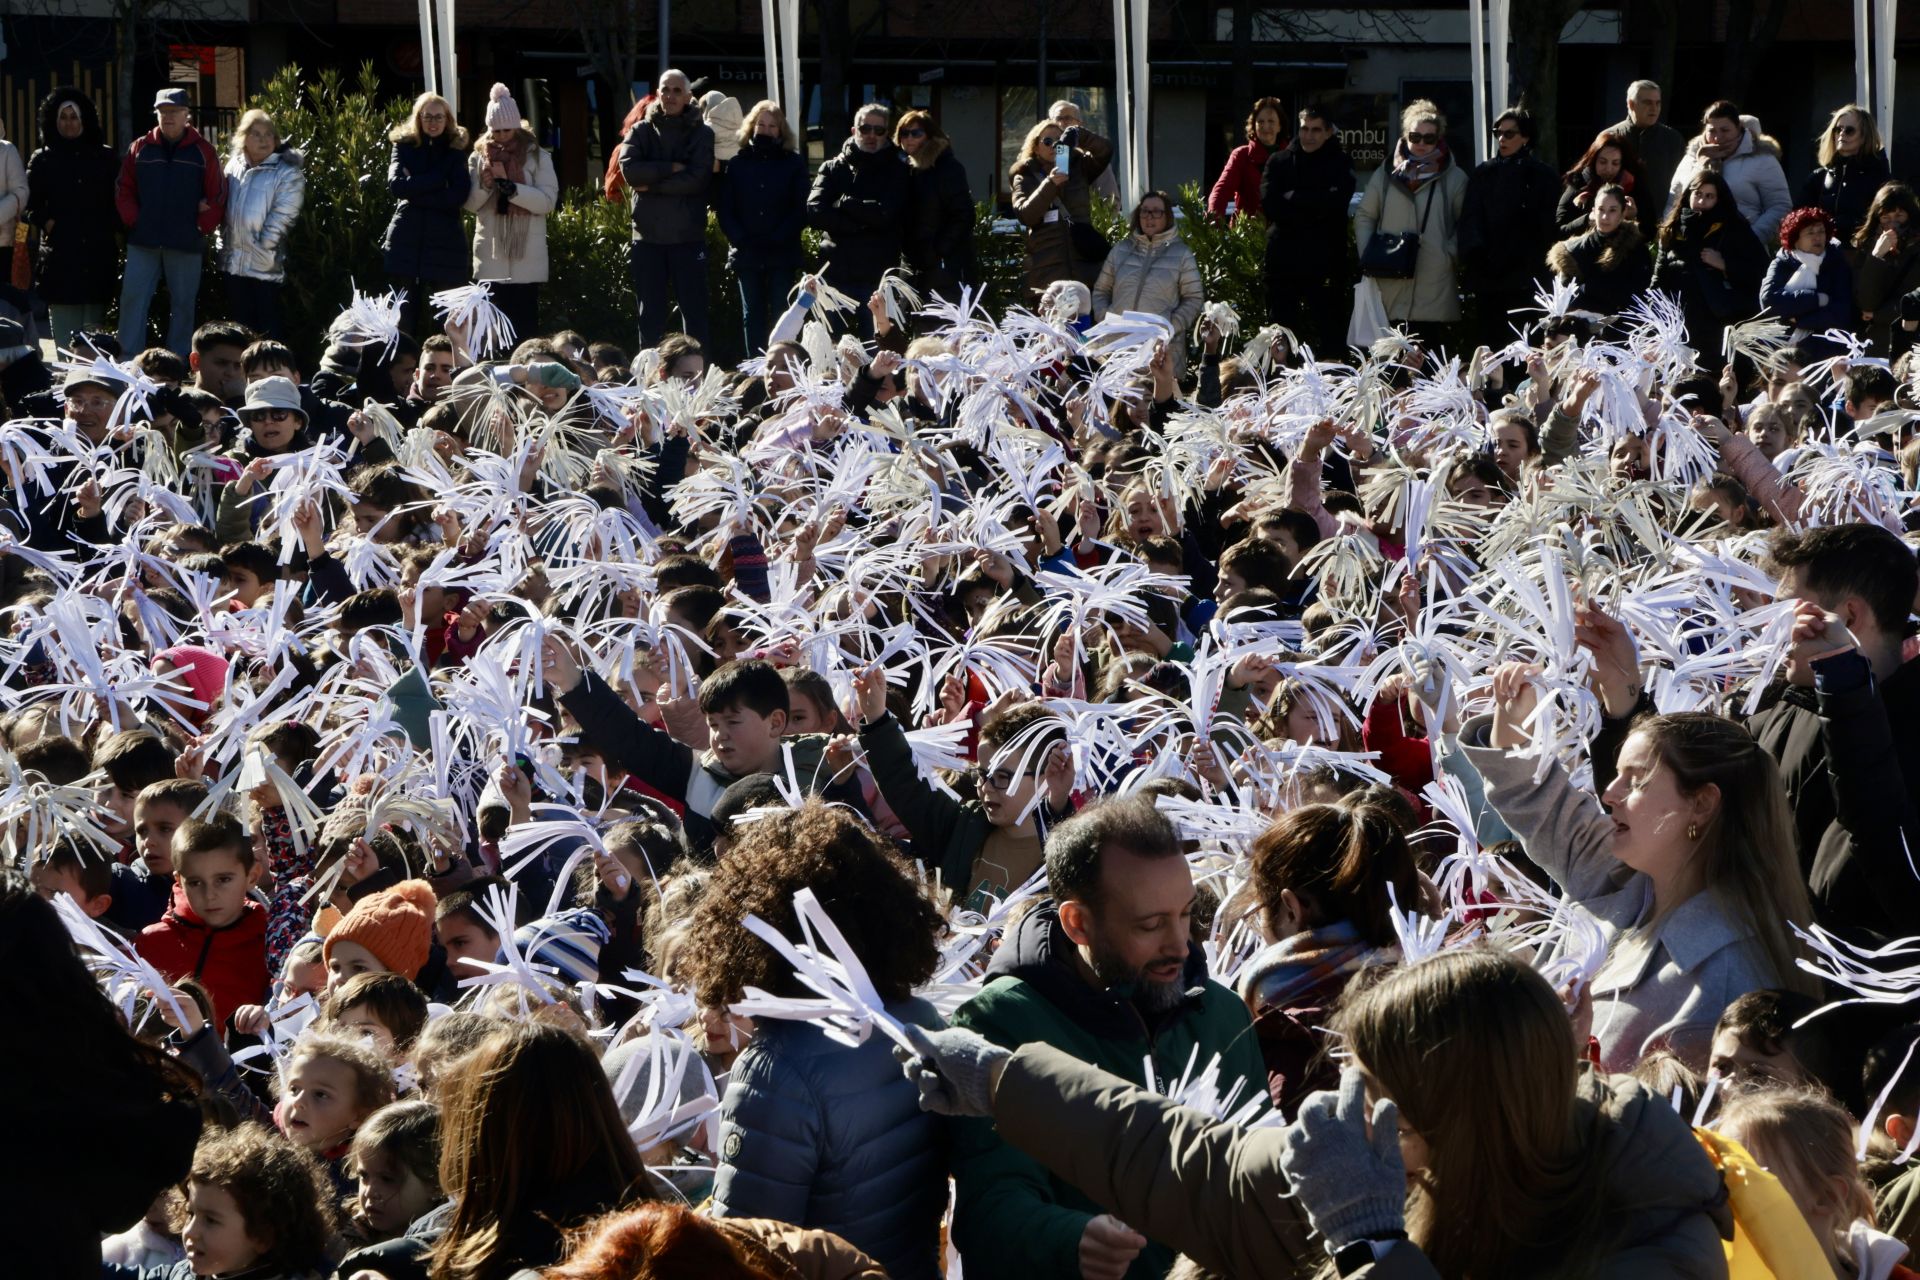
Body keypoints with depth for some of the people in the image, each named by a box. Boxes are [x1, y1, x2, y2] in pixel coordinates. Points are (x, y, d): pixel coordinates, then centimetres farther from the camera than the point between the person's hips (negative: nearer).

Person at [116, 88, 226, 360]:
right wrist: (132, 221, -3)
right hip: (143, 243, 1)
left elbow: (218, 197, 1)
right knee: (133, 298, -4)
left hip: (186, 245, -1)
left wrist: (202, 228, -5)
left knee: (183, 304, 5)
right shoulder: (140, 148, 6)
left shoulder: (202, 152, 1)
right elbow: (124, 191, 8)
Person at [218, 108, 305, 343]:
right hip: (234, 262, 6)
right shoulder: (234, 166, 11)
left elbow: (281, 218, -13)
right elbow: (224, 208, 17)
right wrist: (224, 246, 10)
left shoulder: (287, 173, -8)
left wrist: (263, 249, -14)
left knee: (270, 326, -4)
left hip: (265, 267, -6)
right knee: (241, 323, 12)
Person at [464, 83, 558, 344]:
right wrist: (484, 184, -13)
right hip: (491, 254, 2)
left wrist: (508, 185, -19)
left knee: (525, 321, -1)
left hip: (526, 256, -2)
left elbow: (548, 200, -10)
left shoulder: (536, 156, 0)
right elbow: (470, 204, 7)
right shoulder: (480, 156, 9)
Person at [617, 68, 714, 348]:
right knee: (651, 316, 5)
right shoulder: (641, 131, 9)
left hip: (688, 238, -2)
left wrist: (651, 184, -10)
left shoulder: (702, 134, 4)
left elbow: (698, 179, -11)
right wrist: (672, 168, -12)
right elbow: (629, 168, -8)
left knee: (694, 313, 0)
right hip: (648, 236, 2)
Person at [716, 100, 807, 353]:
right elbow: (723, 208, 3)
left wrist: (778, 239, -14)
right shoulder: (738, 163, 8)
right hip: (747, 255, 2)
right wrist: (740, 240, -11)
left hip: (782, 255, -2)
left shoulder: (794, 163, 5)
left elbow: (801, 208, -3)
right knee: (753, 316, 4)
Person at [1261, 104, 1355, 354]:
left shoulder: (1339, 164, 7)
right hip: (1283, 259, 2)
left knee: (1329, 333, -4)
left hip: (1325, 262, -2)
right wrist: (1312, 208, -9)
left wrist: (1293, 198, -6)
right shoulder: (1279, 162, 11)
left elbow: (1335, 202, -11)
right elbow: (1269, 203, -4)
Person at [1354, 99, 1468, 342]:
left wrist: (1451, 253, -5)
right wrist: (1366, 256, 4)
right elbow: (1364, 217, 16)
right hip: (1391, 287, 2)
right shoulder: (1387, 174, 12)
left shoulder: (1454, 178, 6)